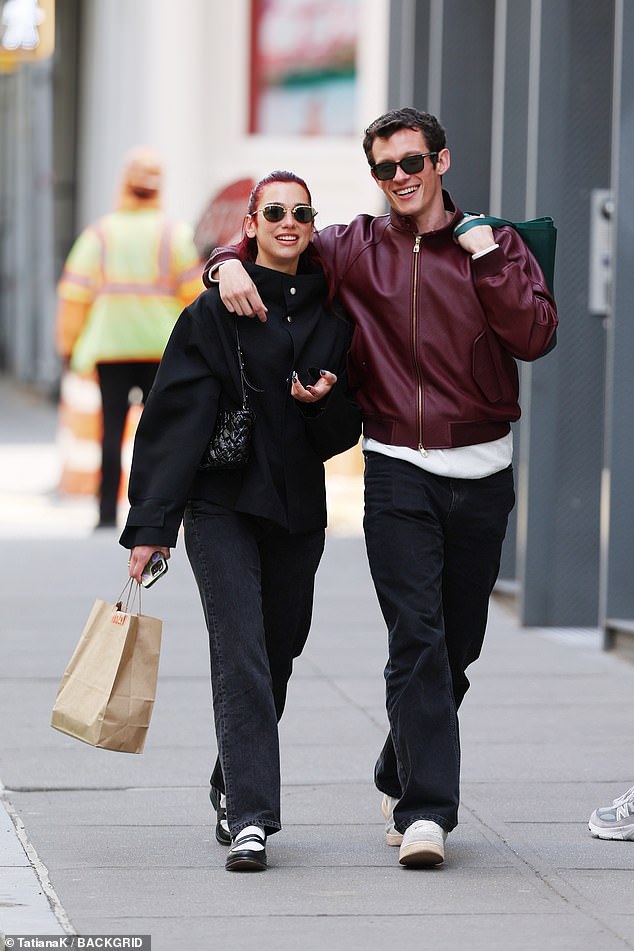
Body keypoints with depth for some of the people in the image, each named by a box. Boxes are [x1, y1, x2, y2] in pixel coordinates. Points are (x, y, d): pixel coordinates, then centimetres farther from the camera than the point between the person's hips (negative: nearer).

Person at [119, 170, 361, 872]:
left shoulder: (331, 315, 9)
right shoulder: (216, 310, -2)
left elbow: (347, 430, 11)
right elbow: (175, 417, -6)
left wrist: (324, 401, -13)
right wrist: (151, 524, -12)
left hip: (298, 510, 4)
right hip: (222, 505, -4)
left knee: (276, 657, 11)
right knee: (241, 656, -14)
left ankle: (233, 791, 32)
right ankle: (250, 820, -17)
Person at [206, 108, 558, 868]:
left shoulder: (494, 247, 4)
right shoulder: (356, 250, 5)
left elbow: (535, 337, -9)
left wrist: (486, 260, -13)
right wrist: (229, 264, -7)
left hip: (482, 473, 2)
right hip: (398, 470, -1)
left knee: (457, 646, 11)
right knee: (416, 640, -13)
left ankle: (398, 778, 33)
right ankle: (425, 811, -14)